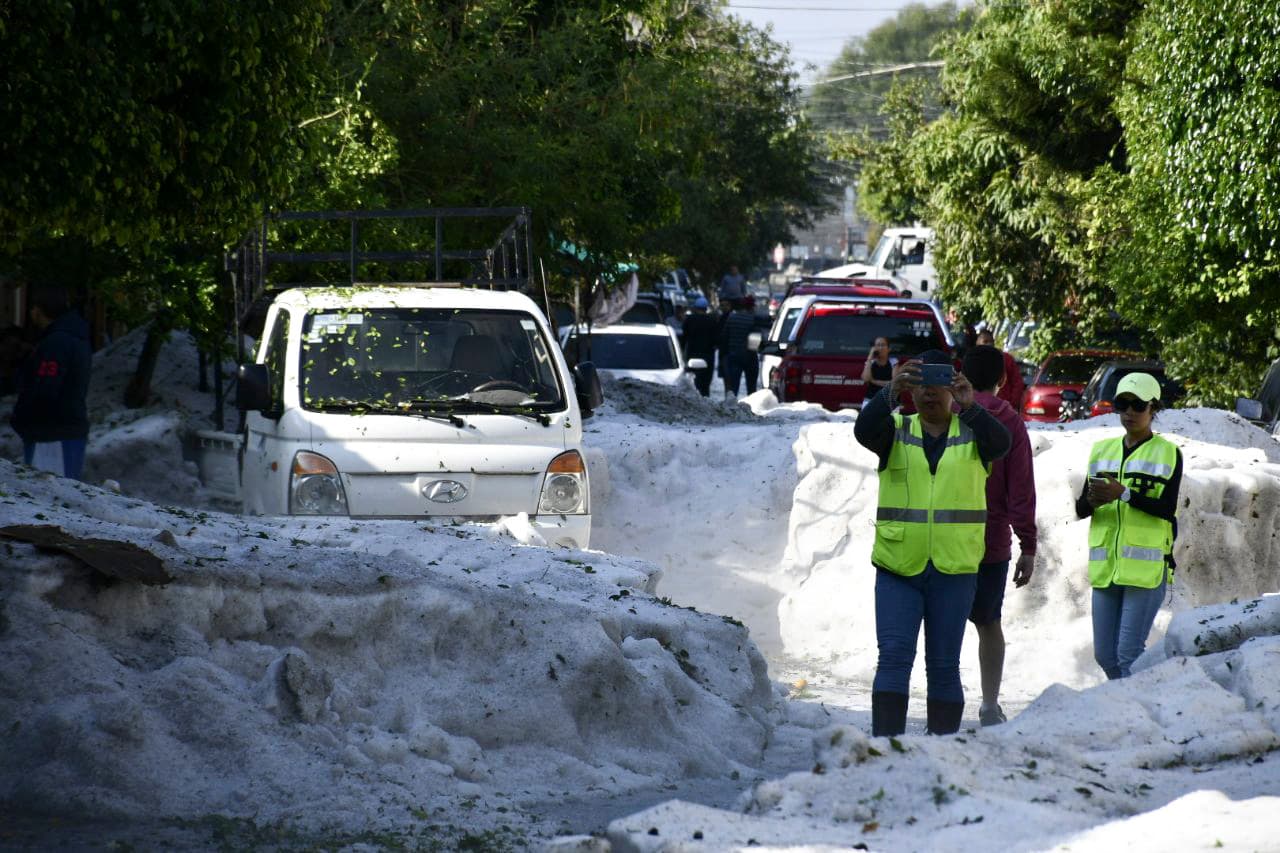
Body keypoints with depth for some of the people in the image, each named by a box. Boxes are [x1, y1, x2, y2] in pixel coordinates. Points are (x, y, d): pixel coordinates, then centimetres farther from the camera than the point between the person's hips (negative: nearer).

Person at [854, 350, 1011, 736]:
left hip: (953, 570, 0)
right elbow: (864, 430, -15)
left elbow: (1000, 443, -17)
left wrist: (969, 407, -35)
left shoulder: (973, 433, 5)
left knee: (944, 665, 5)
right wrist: (890, 392, -33)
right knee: (894, 656, -8)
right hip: (898, 566, 0)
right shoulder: (896, 431, 6)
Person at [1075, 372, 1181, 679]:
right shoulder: (1103, 450, 15)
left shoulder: (1168, 453, 0)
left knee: (1129, 653, -12)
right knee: (1105, 655, 7)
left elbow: (1167, 508, -11)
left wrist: (1123, 494, -23)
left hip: (1147, 567, -5)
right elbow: (1080, 509, 10)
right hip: (1106, 566, 5)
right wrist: (1092, 501, -14)